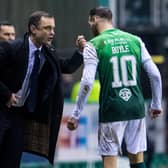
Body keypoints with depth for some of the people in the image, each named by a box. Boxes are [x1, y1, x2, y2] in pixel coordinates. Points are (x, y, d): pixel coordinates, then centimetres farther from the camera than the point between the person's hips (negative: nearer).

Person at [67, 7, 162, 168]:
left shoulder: (94, 45, -5)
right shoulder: (135, 41, 7)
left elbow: (87, 83, -13)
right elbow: (155, 75, 6)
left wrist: (75, 115, -7)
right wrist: (156, 105, 18)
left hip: (111, 110, -4)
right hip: (136, 108, 4)